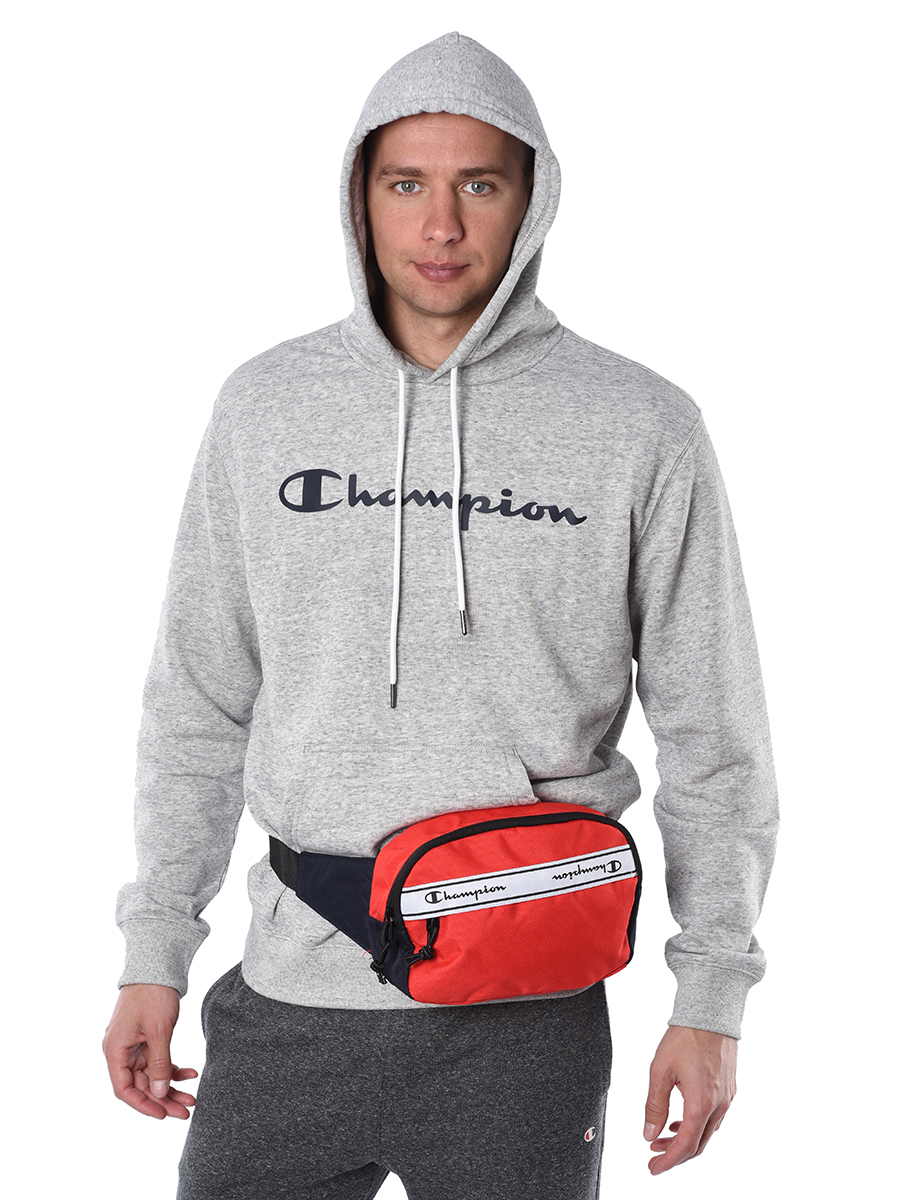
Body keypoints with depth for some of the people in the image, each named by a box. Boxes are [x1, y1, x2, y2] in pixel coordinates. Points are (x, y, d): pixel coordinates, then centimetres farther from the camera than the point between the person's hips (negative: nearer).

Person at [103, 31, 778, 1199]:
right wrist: (155, 952, 8)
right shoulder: (264, 407, 4)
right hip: (287, 1002, 2)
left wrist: (711, 1002, -1)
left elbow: (711, 739, 1)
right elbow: (198, 706, 10)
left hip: (526, 1022, -2)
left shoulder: (642, 430, -3)